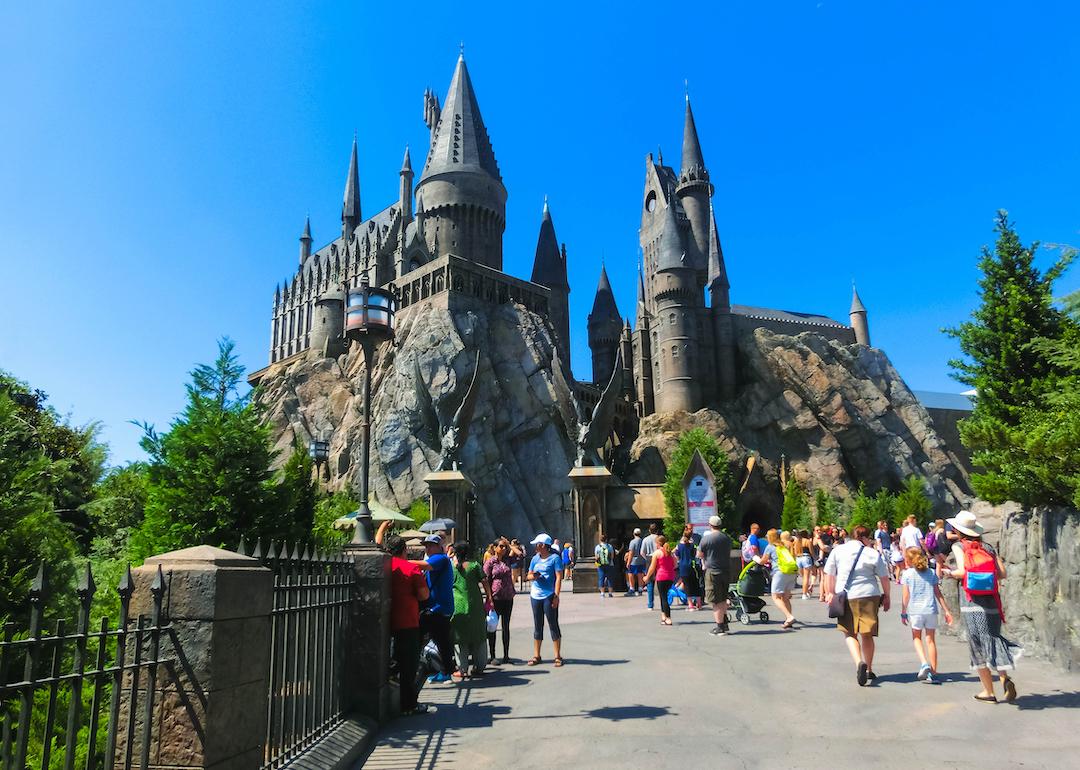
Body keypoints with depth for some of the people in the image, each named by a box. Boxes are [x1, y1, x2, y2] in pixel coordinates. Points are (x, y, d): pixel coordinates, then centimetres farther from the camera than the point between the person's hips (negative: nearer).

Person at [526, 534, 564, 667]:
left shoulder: (554, 558, -6)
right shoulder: (535, 558, 11)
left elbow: (558, 578, -9)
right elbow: (529, 575, 17)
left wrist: (556, 596, -16)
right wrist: (532, 576, -7)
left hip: (549, 596, -6)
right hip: (535, 596, 6)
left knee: (553, 625, -1)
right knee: (537, 626, 12)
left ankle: (558, 656, 7)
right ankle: (536, 656, 20)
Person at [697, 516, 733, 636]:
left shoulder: (706, 538, -12)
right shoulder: (727, 538, 5)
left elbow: (699, 555, -5)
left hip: (713, 572, -6)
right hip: (727, 571, 6)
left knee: (716, 601, 1)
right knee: (723, 600, 19)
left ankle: (720, 628, 4)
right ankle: (725, 624, 22)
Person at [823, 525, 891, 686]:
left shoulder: (837, 550, 4)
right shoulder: (873, 554, 1)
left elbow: (829, 574, 4)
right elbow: (884, 577, 4)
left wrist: (830, 592, 12)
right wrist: (886, 596, 16)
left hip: (845, 596, 0)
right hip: (869, 596, 0)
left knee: (849, 634, 7)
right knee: (867, 635, 12)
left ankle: (859, 662, -15)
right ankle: (869, 670, 20)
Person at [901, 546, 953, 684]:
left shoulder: (907, 574, -2)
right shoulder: (931, 573, 8)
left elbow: (905, 596, -2)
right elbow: (938, 593, 6)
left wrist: (903, 613, 6)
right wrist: (947, 611, 11)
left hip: (915, 611, -3)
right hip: (931, 610, 3)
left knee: (916, 638, 15)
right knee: (930, 639, 10)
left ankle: (924, 664, -6)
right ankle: (932, 673, 10)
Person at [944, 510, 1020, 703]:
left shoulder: (958, 546, -2)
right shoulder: (988, 548, 8)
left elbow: (962, 572, -14)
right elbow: (1003, 574, 4)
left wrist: (950, 573, 4)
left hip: (971, 605, -3)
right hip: (992, 603, 3)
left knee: (978, 647, 6)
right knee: (993, 641, 16)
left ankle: (989, 691, 12)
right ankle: (1005, 678, -7)